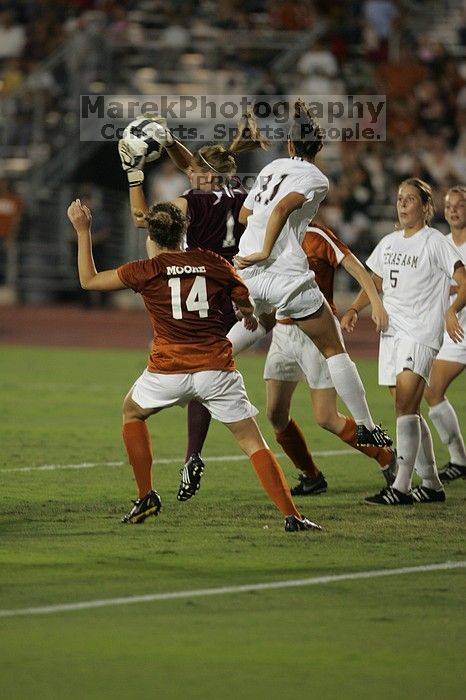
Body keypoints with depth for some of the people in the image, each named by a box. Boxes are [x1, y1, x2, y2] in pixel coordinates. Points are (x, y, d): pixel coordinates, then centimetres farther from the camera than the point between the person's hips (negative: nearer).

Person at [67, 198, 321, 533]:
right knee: (253, 441, 5)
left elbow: (89, 280, 11)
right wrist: (251, 318, 39)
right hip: (217, 368, 0)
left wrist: (83, 231, 20)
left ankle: (146, 497, 24)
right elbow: (249, 307, 15)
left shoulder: (146, 270, 1)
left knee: (132, 413, 30)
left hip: (168, 371, 0)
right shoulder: (214, 263, 5)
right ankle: (292, 516, -8)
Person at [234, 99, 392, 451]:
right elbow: (282, 207, -20)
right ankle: (366, 426, 4)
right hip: (286, 274, -6)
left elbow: (244, 215, 24)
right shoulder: (315, 178, -3)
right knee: (333, 349, 5)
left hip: (248, 274, 6)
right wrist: (266, 252, -17)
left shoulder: (272, 168, 15)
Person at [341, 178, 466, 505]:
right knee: (409, 411, 9)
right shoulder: (389, 243, 15)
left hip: (421, 334, -7)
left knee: (405, 407, -18)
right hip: (392, 331, 7)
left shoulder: (435, 242, -5)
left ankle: (401, 487, -20)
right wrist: (355, 309, 7)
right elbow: (375, 283, 25)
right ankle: (432, 484, 18)